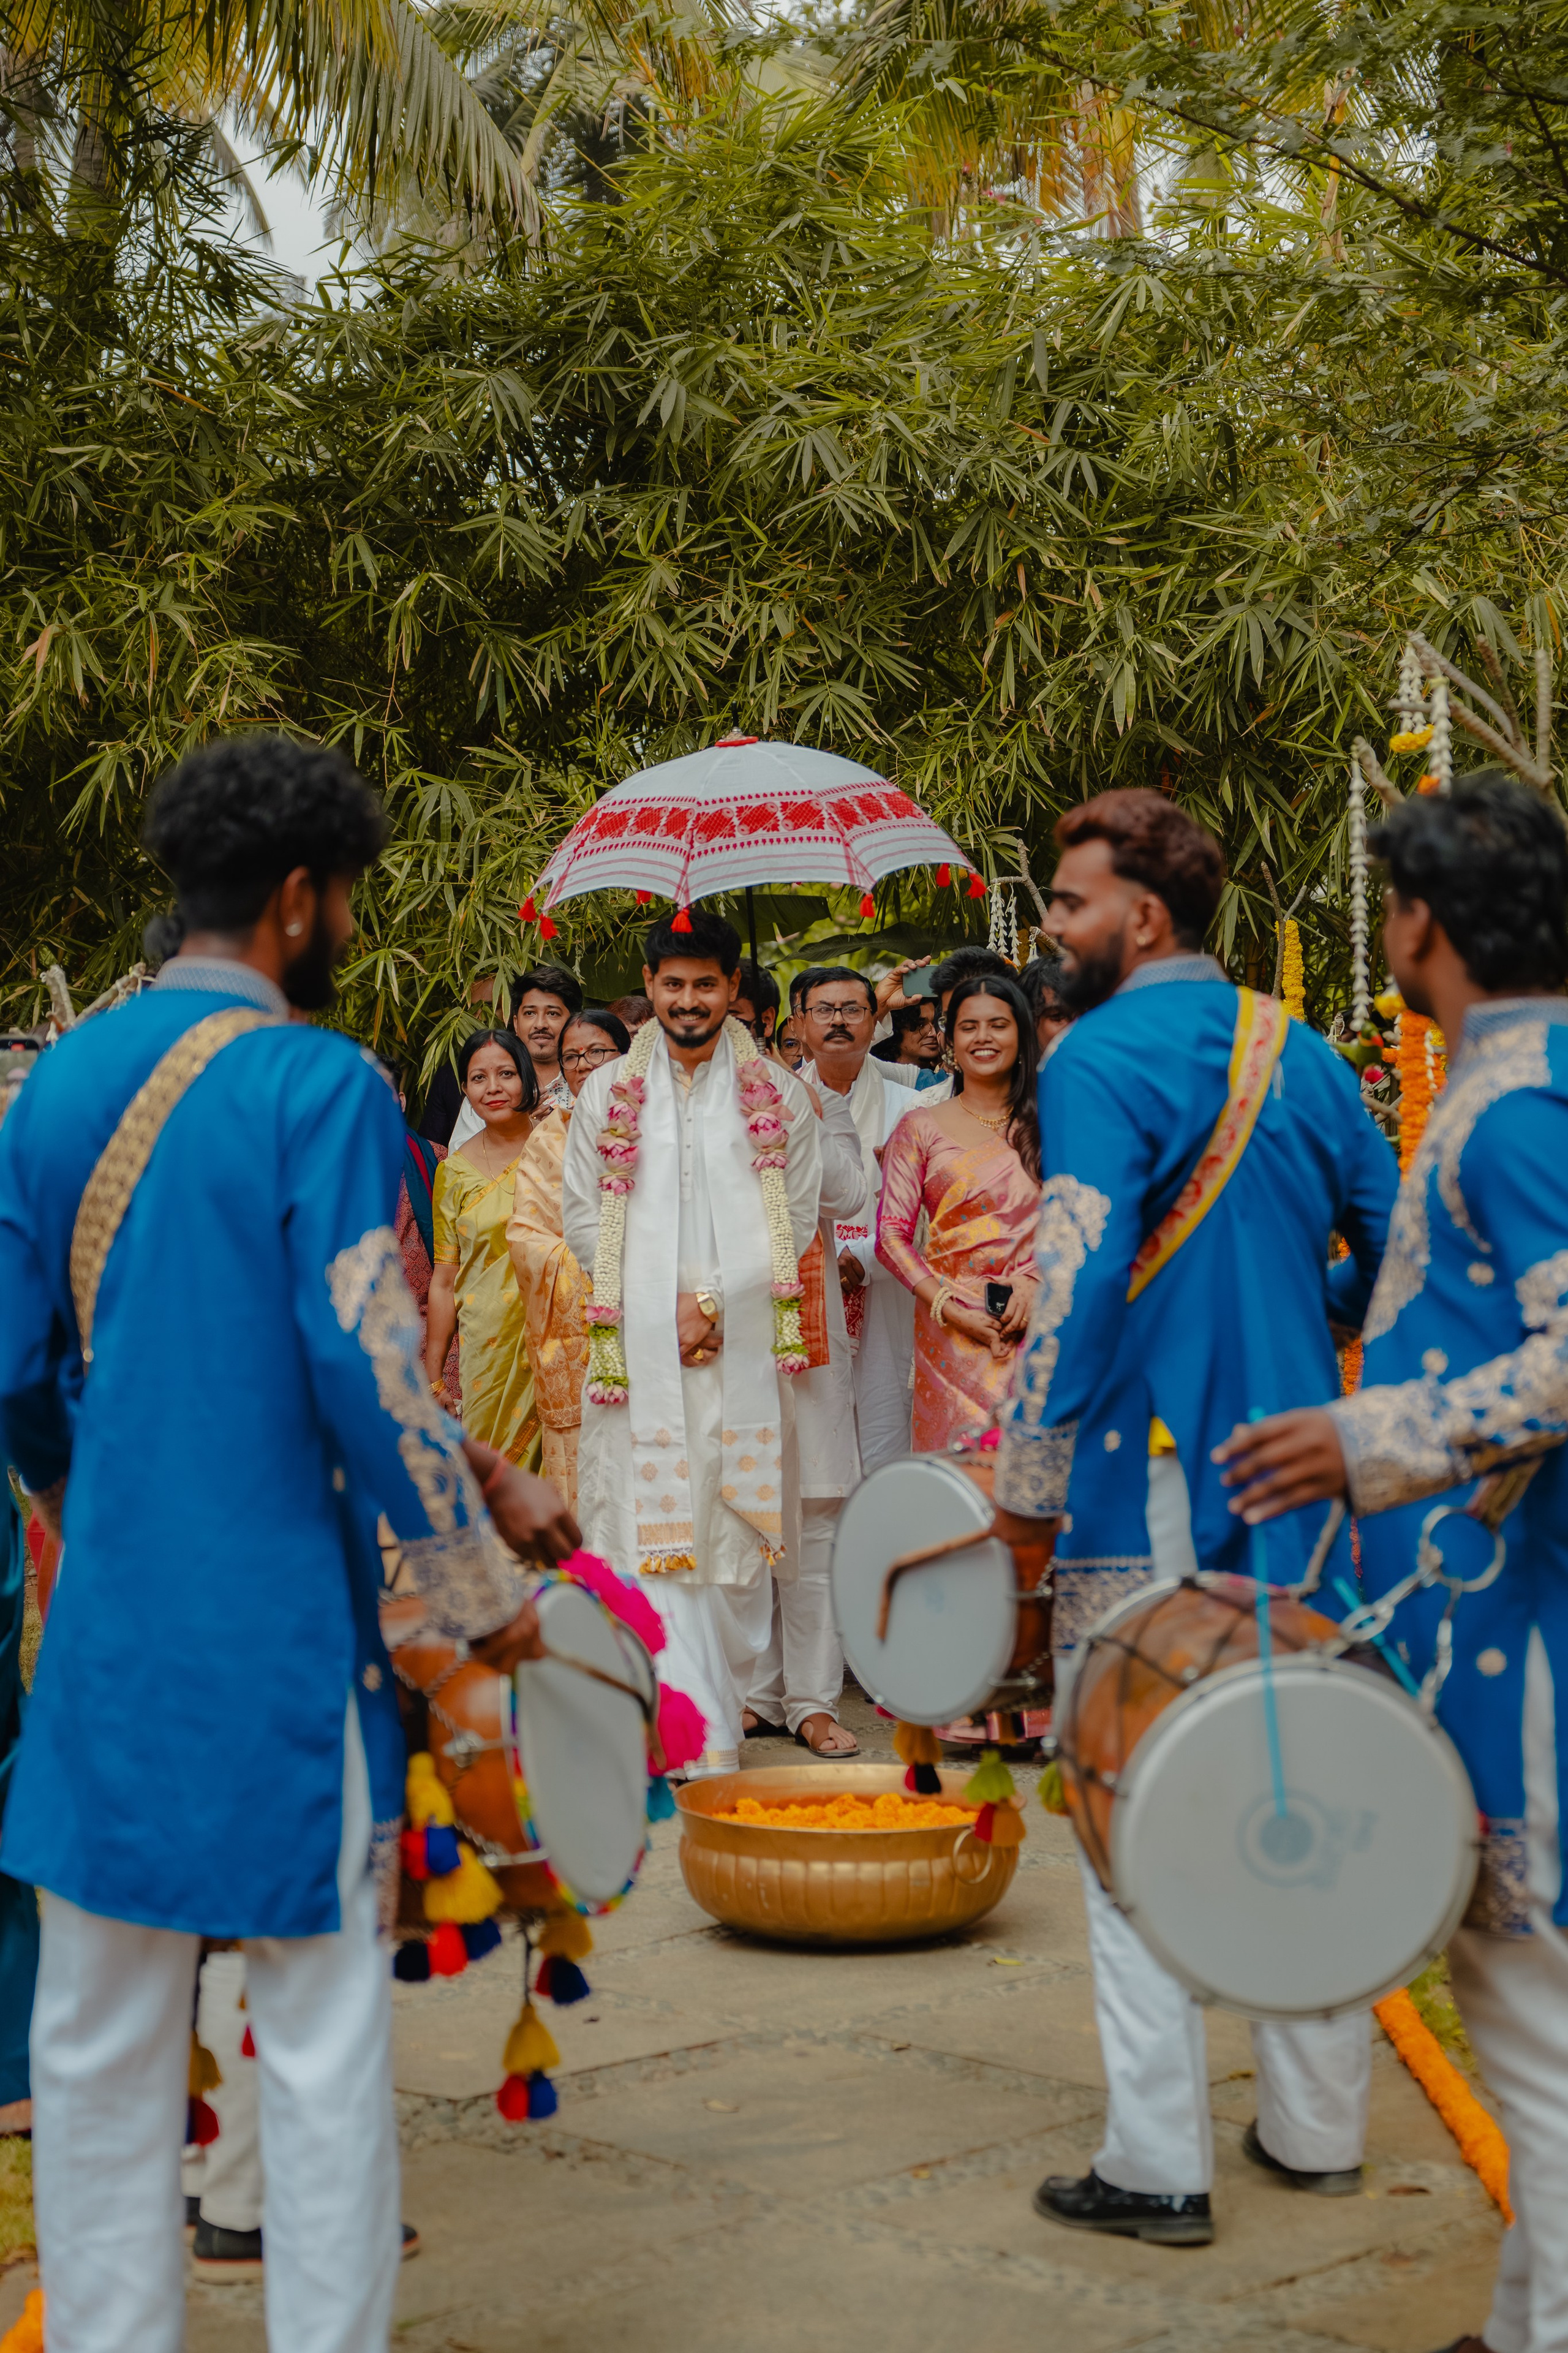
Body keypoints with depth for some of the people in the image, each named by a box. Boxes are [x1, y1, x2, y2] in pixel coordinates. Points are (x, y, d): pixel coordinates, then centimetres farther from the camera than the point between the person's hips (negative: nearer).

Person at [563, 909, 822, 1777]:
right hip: (640, 1348, 0)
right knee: (655, 1527, -6)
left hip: (744, 1347, 0)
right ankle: (700, 1736, -6)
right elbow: (583, 1219, 7)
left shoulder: (778, 1093, 7)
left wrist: (715, 1300, -8)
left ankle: (726, 1696, 10)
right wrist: (666, 1302, -5)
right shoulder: (608, 1093, 9)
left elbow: (795, 1221, 3)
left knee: (736, 1525, -1)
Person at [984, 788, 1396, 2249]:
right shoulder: (1302, 1057, 10)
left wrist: (1026, 1481, -13)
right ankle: (1317, 2126, 24)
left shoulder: (1102, 1059, -11)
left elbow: (1079, 1284, -20)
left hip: (1150, 1490, -7)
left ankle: (1158, 2166, 3)